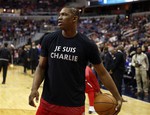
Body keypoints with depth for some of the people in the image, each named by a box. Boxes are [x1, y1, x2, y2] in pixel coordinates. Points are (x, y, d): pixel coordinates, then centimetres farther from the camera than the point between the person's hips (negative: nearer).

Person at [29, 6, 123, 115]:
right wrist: (34, 88, -12)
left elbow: (102, 73, 1)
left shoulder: (87, 45, -7)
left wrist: (118, 97, -2)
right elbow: (41, 67, 5)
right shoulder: (49, 40, -1)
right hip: (48, 102, 2)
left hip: (74, 105, -2)